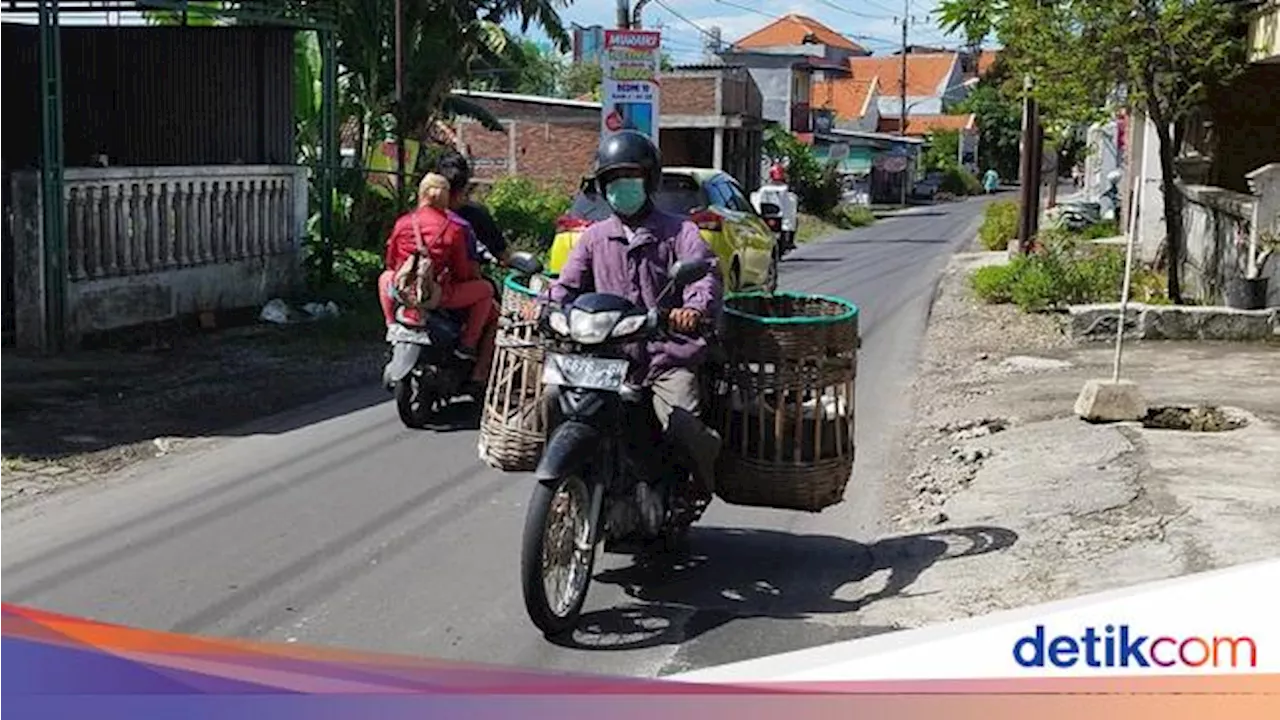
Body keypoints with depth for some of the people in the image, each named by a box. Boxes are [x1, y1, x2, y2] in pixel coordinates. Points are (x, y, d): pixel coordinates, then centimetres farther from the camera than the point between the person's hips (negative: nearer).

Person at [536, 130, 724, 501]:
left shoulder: (679, 232, 8)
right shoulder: (595, 237, 20)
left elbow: (706, 272, -9)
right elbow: (569, 282, 12)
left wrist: (695, 307, -32)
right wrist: (546, 305, -12)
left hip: (669, 359, -3)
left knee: (680, 422, -26)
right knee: (556, 398, -16)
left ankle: (705, 478, 8)